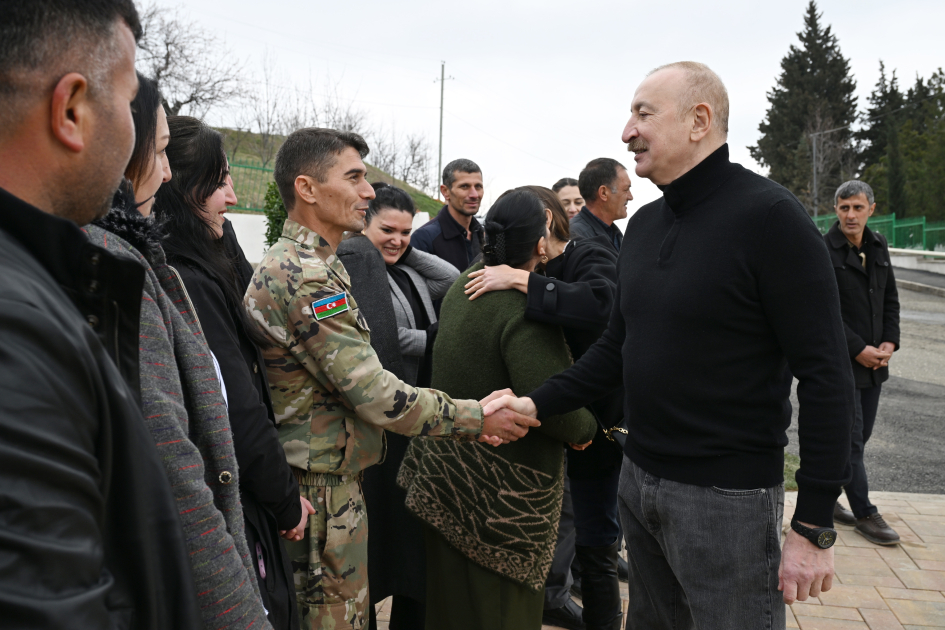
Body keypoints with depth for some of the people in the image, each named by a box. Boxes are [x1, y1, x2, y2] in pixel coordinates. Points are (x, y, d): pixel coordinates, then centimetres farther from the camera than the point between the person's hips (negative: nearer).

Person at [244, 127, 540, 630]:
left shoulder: (288, 264, 11)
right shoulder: (308, 276, -22)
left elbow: (359, 379, 12)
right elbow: (374, 394, -23)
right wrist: (476, 418, -13)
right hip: (324, 491, -10)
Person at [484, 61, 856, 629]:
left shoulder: (769, 215, -15)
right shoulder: (644, 224, 8)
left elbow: (826, 378, -16)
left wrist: (815, 528, -16)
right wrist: (537, 404, 1)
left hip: (727, 496, -7)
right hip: (638, 479, 7)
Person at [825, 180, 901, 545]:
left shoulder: (878, 247, 10)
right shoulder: (823, 250, -12)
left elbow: (890, 299, 16)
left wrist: (890, 342, 1)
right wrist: (859, 350, -15)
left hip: (874, 361, 7)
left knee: (861, 434, 12)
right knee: (851, 439, -1)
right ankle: (865, 515, 10)